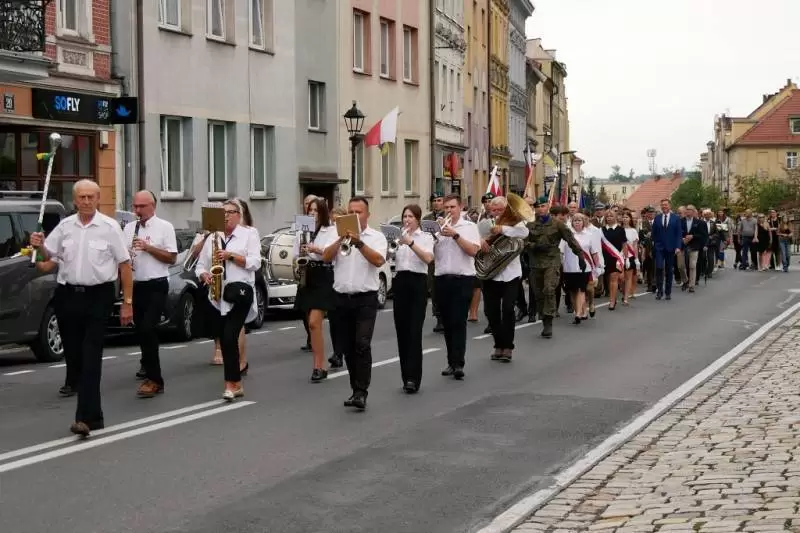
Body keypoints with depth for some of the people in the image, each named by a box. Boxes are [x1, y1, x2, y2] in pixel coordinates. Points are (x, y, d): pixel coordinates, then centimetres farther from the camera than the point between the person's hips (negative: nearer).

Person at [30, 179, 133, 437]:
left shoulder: (109, 227, -4)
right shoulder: (64, 226, 7)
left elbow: (124, 264, -3)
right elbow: (49, 256, 15)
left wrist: (127, 302, -6)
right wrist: (39, 246, -8)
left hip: (98, 296, -4)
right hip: (67, 295, 5)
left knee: (91, 356, -9)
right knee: (73, 352, 8)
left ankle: (87, 416, -12)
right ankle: (92, 414, 20)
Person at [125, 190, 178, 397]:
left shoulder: (164, 227, -3)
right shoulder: (129, 228, 12)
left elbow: (172, 258, -8)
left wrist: (148, 247, -17)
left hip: (156, 286, -6)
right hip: (135, 285, 6)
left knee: (148, 329, -15)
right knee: (140, 330, 13)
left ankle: (154, 379, -13)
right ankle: (148, 364, 32)